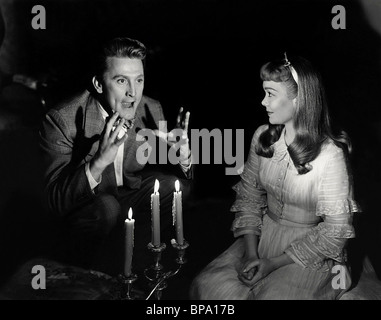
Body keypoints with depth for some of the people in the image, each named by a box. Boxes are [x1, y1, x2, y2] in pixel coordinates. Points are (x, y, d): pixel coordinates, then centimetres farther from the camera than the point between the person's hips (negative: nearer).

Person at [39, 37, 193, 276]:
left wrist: (182, 154, -26)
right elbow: (55, 202, -26)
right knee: (107, 207, -34)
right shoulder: (62, 120, -21)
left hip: (132, 200, 5)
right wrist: (98, 162, -43)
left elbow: (182, 179, -2)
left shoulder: (152, 110, -8)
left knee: (175, 185, -20)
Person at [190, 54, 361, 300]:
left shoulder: (330, 155, -19)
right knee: (207, 284, -14)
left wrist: (274, 263, -13)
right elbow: (249, 197, 4)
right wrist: (250, 252, -9)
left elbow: (336, 229, -14)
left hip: (310, 253, -4)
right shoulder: (263, 137, -3)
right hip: (263, 235, 4)